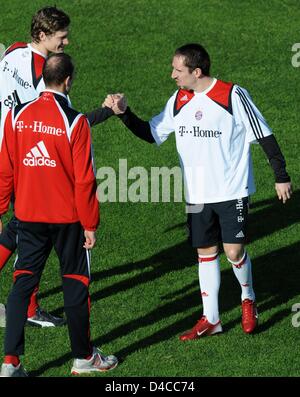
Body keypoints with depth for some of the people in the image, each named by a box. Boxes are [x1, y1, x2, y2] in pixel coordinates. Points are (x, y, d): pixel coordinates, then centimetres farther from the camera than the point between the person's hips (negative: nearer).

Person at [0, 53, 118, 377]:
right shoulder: (75, 121, -14)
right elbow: (84, 179, -12)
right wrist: (90, 224, -4)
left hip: (27, 216, 3)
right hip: (67, 217, -3)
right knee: (75, 283, 10)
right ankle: (83, 357, 22)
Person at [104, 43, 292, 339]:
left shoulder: (233, 95, -12)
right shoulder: (179, 101, 5)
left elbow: (264, 136, -6)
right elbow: (151, 133, 14)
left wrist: (281, 176, -4)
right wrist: (124, 113, -1)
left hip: (232, 192, -5)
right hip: (197, 195, 5)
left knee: (233, 251, -7)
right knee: (205, 252, 7)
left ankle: (248, 299, 22)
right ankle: (210, 320, 14)